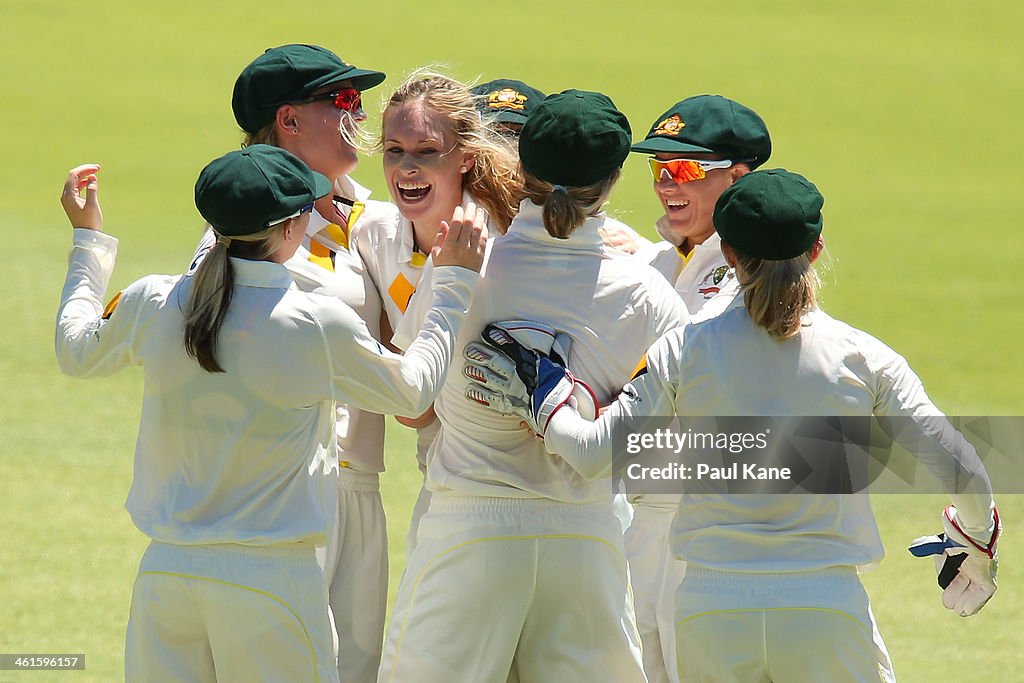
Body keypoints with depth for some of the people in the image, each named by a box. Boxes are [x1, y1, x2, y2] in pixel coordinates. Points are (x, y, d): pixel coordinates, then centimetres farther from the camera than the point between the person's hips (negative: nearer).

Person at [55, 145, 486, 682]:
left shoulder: (152, 305, -2)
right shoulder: (319, 324, -12)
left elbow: (76, 353, 20)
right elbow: (412, 391, 6)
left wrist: (88, 240, 33)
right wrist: (453, 285, 16)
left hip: (164, 572, 4)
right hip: (272, 581, -4)